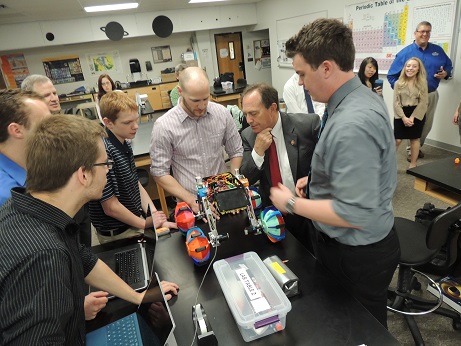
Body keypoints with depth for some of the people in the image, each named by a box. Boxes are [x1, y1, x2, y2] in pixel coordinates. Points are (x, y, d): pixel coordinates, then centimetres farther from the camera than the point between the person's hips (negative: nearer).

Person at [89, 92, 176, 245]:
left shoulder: (125, 145, 1)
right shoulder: (104, 153, -27)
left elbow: (137, 186, 5)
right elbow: (111, 207, -22)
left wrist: (159, 220, -2)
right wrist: (145, 223, -9)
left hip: (136, 222, 7)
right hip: (118, 234, -7)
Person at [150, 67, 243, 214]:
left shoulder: (221, 113, -1)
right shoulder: (163, 125, -9)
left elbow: (236, 152, 9)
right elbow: (159, 172, -4)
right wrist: (192, 201, -12)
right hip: (190, 204, -2)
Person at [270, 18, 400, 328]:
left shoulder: (352, 124, -33)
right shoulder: (360, 97, 0)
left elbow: (354, 214, -32)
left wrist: (292, 203, -20)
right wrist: (318, 180, 5)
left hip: (358, 256, -9)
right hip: (353, 245, 9)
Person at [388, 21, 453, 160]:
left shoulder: (438, 50, 6)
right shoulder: (405, 53, -5)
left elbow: (449, 65, 17)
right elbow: (391, 75, -3)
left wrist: (446, 73, -6)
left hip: (431, 95, 4)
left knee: (427, 125, 13)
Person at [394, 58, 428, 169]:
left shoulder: (423, 83, 1)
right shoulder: (398, 83, 2)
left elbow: (423, 103, -4)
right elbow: (396, 102, -4)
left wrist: (412, 117, -14)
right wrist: (404, 117, -14)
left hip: (417, 114, 0)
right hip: (401, 115, 0)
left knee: (414, 139, 8)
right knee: (397, 139, -2)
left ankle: (413, 164, 20)